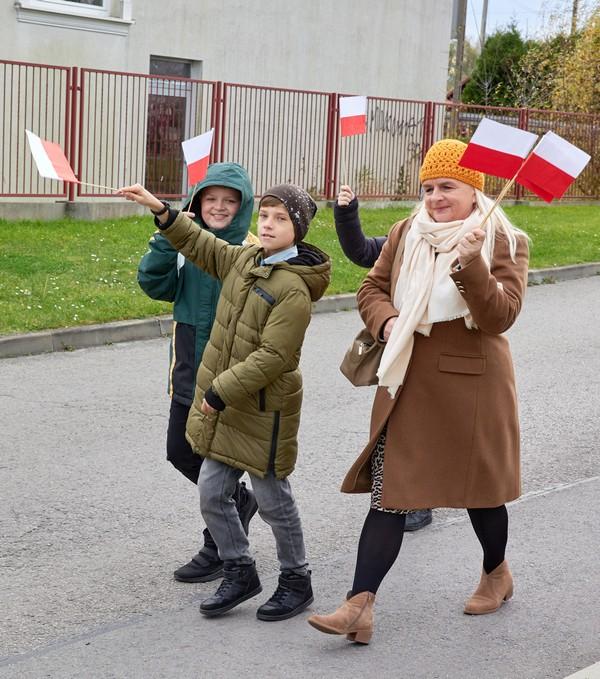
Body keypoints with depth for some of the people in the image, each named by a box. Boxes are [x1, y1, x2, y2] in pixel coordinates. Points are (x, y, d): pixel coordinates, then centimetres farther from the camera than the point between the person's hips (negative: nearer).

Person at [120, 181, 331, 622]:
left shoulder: (294, 290, -20)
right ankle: (240, 573, 29)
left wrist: (221, 391, -20)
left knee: (273, 499, 6)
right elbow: (202, 246, 20)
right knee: (212, 494, 11)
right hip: (221, 405, 8)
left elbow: (273, 357, -23)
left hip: (264, 411, -8)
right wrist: (161, 211, 11)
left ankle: (296, 580, 25)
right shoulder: (246, 259, 5)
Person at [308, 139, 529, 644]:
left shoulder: (504, 242, -6)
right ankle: (359, 607, -6)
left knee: (477, 487, 14)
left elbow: (501, 316, -16)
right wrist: (387, 321, -8)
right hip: (408, 382, 3)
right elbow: (372, 288, 14)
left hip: (470, 385, -3)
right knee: (388, 492, -3)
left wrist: (469, 263, -30)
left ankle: (497, 573, 41)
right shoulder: (407, 233, 7)